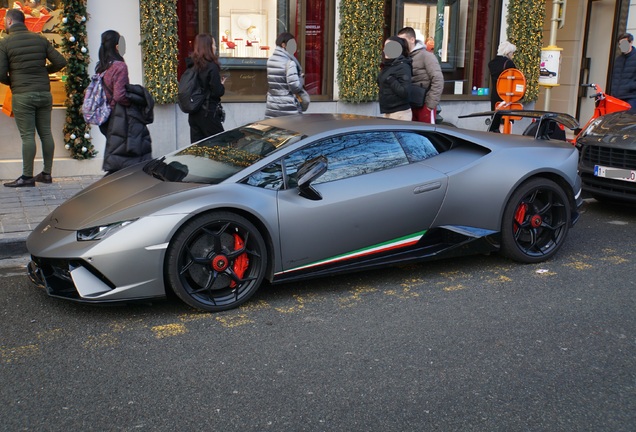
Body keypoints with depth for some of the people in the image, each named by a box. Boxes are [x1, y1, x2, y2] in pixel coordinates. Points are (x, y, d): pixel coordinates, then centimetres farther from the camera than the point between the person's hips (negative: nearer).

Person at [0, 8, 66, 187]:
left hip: (22, 96, -4)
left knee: (27, 136, -2)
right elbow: (60, 61, 4)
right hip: (44, 93, 4)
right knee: (46, 133, 8)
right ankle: (47, 173, 14)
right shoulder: (40, 39, 7)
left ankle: (27, 176, 1)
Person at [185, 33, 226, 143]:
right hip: (208, 114, -7)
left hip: (193, 114, 7)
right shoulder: (212, 67, -15)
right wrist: (222, 85, 4)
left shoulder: (193, 65, 5)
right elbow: (217, 92, -17)